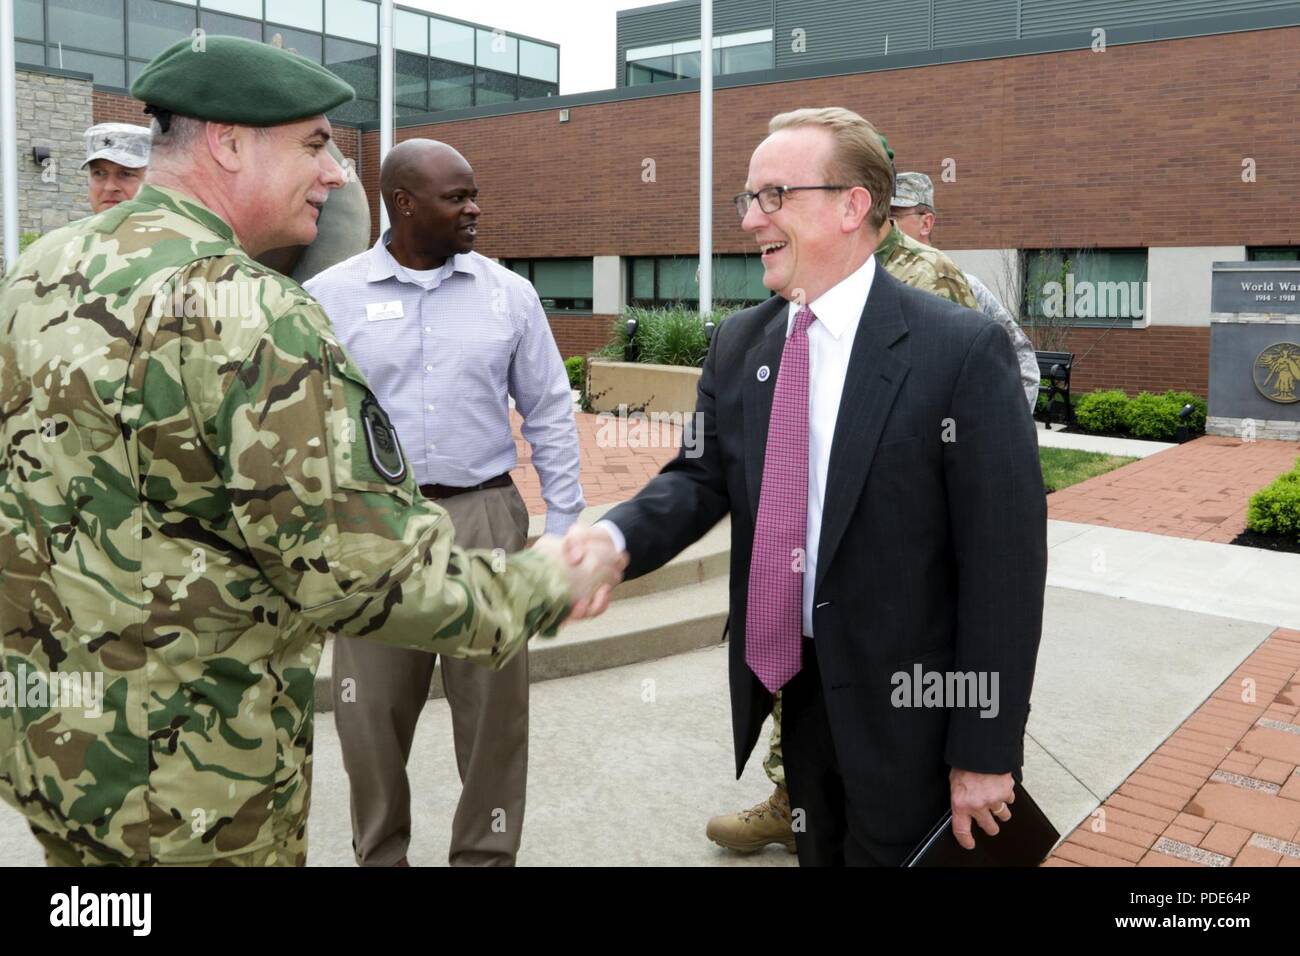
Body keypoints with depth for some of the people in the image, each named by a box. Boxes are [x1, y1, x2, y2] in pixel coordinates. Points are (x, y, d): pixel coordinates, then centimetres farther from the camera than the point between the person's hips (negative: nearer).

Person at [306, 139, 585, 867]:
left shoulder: (510, 294, 3)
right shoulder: (330, 297, -1)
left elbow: (551, 417, 6)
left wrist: (564, 528, 3)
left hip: (485, 518, 1)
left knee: (494, 710, 9)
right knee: (373, 718, 11)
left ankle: (488, 853, 28)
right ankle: (379, 856, 32)